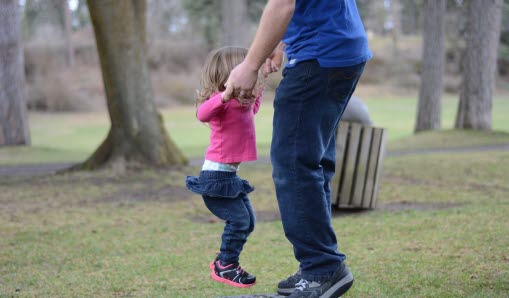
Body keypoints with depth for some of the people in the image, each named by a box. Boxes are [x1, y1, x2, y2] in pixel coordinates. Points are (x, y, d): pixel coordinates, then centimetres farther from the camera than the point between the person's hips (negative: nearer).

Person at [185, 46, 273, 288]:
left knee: (248, 221, 14)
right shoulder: (222, 100, -17)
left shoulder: (242, 103, 12)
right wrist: (224, 96, -50)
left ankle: (224, 262, 26)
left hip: (229, 175, 10)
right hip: (216, 174, -10)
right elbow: (202, 113, -39)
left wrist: (257, 95, 28)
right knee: (238, 219, -11)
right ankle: (224, 267, 3)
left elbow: (251, 113, 37)